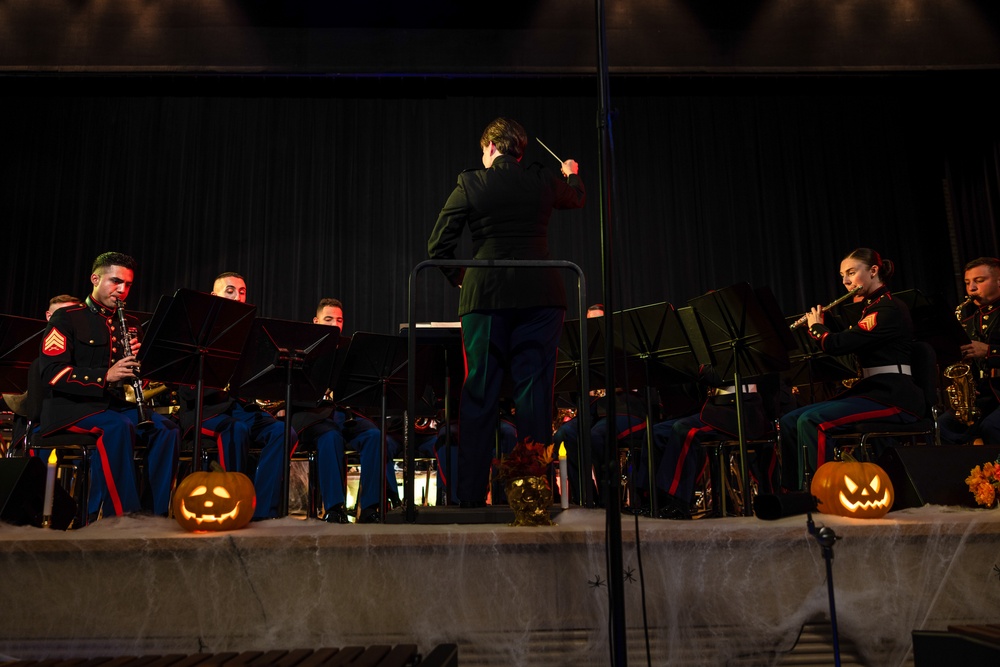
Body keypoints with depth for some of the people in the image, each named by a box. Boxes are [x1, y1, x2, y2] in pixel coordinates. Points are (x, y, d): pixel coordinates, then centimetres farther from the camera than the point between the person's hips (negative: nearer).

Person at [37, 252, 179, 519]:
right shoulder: (67, 318, 1)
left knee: (166, 428, -22)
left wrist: (139, 360, -8)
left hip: (116, 404, 5)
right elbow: (52, 372, -12)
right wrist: (105, 376, -25)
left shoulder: (130, 324, 18)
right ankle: (122, 514, -31)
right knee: (118, 427, -36)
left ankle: (159, 513, -21)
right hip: (72, 405, -5)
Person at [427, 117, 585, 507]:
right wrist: (573, 174, 52)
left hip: (485, 295, -1)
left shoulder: (470, 184, 2)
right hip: (539, 295, 1)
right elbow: (576, 198, 31)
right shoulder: (544, 182, 8)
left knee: (480, 391, 4)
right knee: (533, 387, 4)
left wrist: (458, 278, 17)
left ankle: (471, 493, 8)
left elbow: (438, 247, -1)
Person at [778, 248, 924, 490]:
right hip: (869, 391, 9)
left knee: (811, 421, -28)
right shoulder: (869, 308, 19)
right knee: (789, 421, -5)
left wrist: (816, 326, 0)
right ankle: (793, 490, -5)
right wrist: (818, 327, 11)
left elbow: (837, 344, -19)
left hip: (893, 397, -9)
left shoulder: (889, 309, -11)